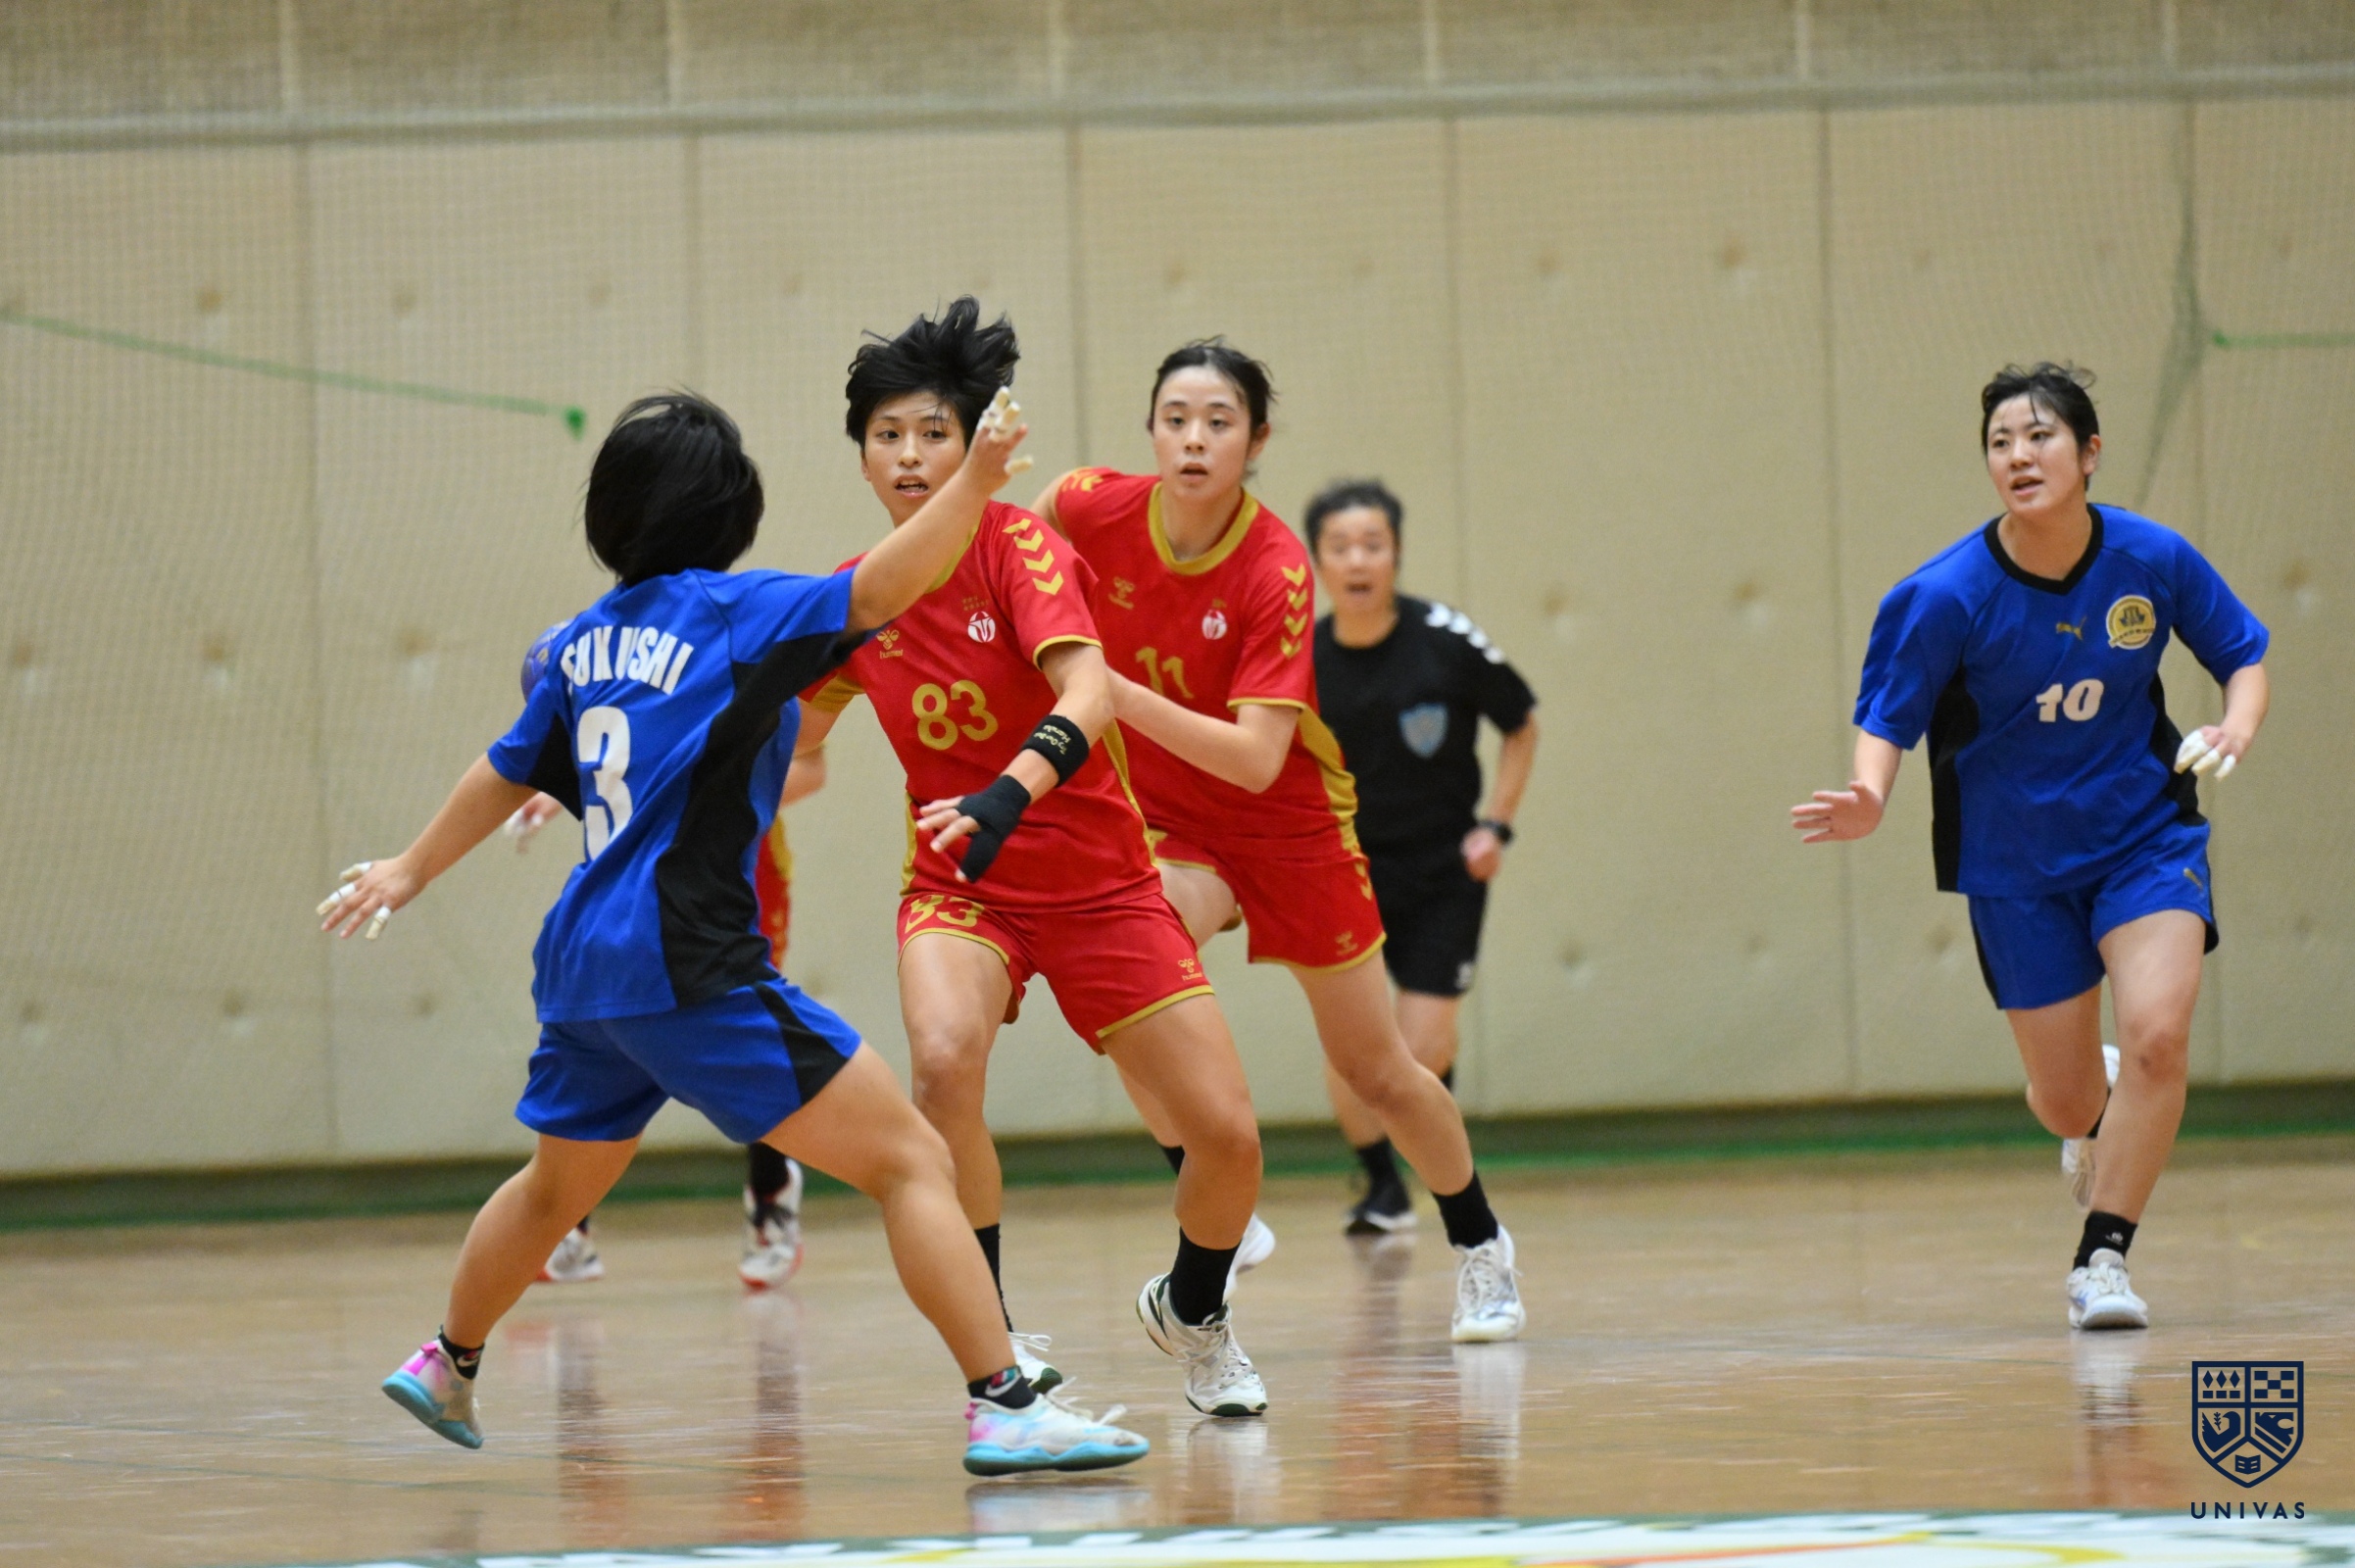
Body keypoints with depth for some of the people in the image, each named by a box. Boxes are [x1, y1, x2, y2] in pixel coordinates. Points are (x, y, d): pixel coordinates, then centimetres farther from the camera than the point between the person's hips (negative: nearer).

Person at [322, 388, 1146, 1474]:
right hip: (688, 966, -8)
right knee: (912, 1161, -9)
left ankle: (445, 1365, 50)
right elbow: (874, 591, -24)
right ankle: (1002, 1406, -19)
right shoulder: (732, 611, -7)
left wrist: (412, 870, 38)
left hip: (583, 963, 8)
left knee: (558, 1184, 33)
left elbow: (507, 773, 25)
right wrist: (974, 483, -27)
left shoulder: (588, 639, 13)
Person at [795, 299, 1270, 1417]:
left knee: (1227, 1134, -7)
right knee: (943, 1060, -32)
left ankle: (1192, 1310, 27)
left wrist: (1009, 793, -49)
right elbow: (801, 730, 20)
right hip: (954, 882, 2)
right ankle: (994, 1343, -16)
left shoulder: (1017, 543, -15)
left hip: (1099, 882, -2)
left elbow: (1089, 691, -32)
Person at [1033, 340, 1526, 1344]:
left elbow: (1255, 760, -34)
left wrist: (1115, 692, -42)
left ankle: (1480, 1244, 36)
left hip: (1288, 819, -2)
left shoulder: (1276, 573, -27)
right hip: (1162, 817, 2)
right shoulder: (1094, 509, -17)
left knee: (1376, 1072, 10)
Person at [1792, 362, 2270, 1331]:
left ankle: (2102, 1255, -5)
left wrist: (2237, 725, -19)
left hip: (2144, 833, 0)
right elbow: (1886, 719, -9)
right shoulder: (1946, 595, -18)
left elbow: (2243, 654, 2)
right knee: (2066, 1100, 8)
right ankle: (2100, 1128, 48)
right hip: (2016, 859, 0)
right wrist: (1869, 799, -30)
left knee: (2157, 1037, -22)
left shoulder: (2152, 560, -13)